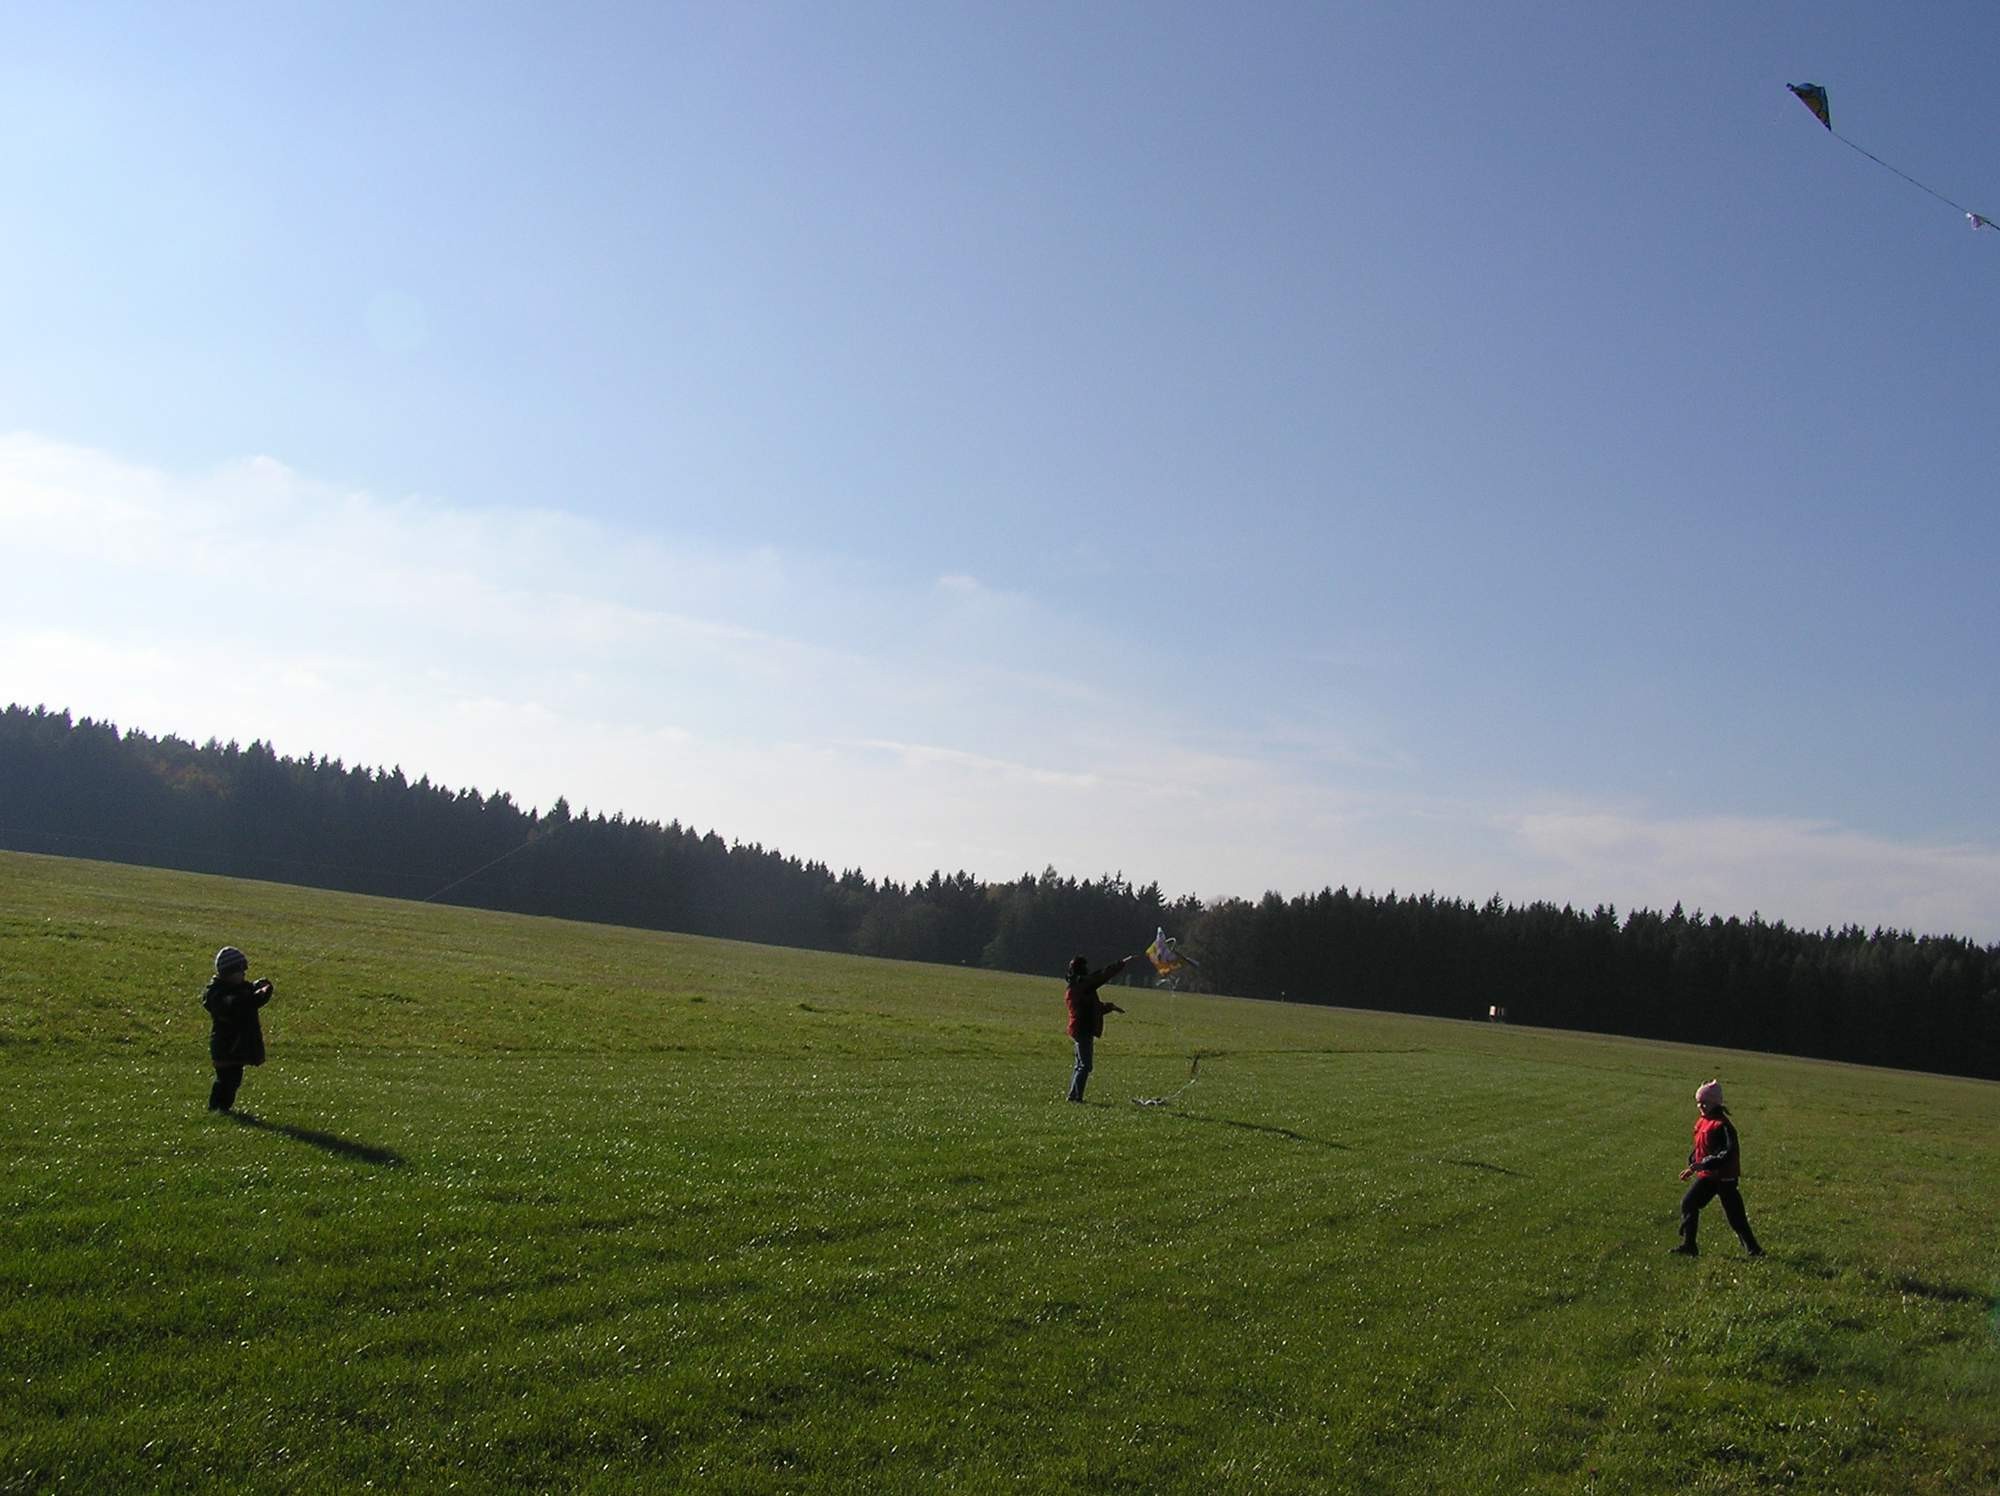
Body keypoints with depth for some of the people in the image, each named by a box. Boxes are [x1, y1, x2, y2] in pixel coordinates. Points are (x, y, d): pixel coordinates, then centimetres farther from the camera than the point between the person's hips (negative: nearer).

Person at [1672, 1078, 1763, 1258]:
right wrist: (1693, 1165, 5)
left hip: (1724, 1177, -8)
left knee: (1735, 1214, -1)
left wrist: (1701, 1164, -28)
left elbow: (1729, 1153, -25)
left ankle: (1752, 1248, 14)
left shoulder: (1722, 1125, -19)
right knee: (1688, 1204, 2)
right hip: (1706, 1176, 8)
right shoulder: (1701, 1122, 7)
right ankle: (1688, 1245, 9)